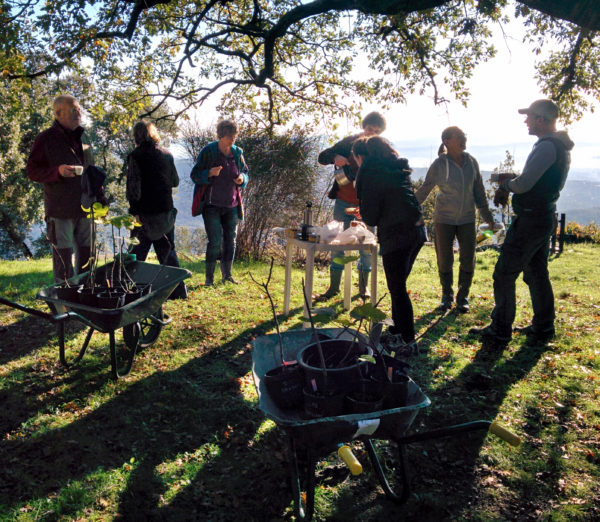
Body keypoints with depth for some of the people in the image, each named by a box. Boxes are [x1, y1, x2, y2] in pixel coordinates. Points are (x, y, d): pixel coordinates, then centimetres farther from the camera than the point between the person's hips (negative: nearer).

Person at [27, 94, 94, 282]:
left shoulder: (82, 138, 14)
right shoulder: (46, 139, -4)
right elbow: (32, 171, -6)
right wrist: (57, 171, -23)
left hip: (85, 208, 6)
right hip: (60, 209, -6)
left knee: (86, 255, 12)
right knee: (63, 257, -2)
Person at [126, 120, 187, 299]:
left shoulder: (135, 156, -8)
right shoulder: (167, 155, 4)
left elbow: (133, 186, -14)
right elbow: (175, 181, 14)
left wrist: (134, 211, -12)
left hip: (145, 212, -4)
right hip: (166, 211, 4)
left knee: (138, 253, 6)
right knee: (168, 251, 13)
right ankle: (178, 289, 13)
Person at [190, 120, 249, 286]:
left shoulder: (237, 152, 6)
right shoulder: (208, 151, -7)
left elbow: (245, 171, 19)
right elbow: (194, 175, -6)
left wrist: (242, 178, -5)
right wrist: (209, 173, -26)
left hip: (231, 205, 5)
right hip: (212, 205, -5)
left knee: (230, 240, 7)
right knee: (215, 241, -8)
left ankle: (227, 275, 19)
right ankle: (209, 277, 3)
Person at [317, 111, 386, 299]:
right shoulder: (349, 142, 0)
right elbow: (322, 157, 0)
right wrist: (335, 157, -23)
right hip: (343, 202, 0)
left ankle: (364, 285, 22)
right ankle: (334, 286, 14)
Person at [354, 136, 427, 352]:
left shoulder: (369, 172, -7)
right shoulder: (396, 168, 16)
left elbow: (370, 216, -9)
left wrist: (365, 216, 14)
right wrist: (368, 216, 25)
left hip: (396, 235, -8)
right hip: (417, 231, 8)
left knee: (397, 288, 3)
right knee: (399, 285, 19)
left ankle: (407, 341, 11)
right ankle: (397, 331, 31)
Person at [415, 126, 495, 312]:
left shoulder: (471, 161, 1)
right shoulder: (439, 165, -9)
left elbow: (479, 191, 10)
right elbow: (424, 190, 0)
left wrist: (487, 215, 15)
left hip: (467, 219, 3)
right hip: (444, 220, -3)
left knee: (468, 260, 3)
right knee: (444, 260, 5)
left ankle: (463, 297, 20)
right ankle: (447, 296, 25)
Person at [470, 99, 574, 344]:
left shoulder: (547, 146, -19)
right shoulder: (561, 147, 14)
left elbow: (523, 184, -24)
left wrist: (507, 183, -3)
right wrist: (511, 181, 7)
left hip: (530, 220, -10)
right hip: (545, 218, 10)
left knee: (504, 274, -3)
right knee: (537, 273, 17)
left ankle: (500, 330, 4)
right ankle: (543, 328, 25)